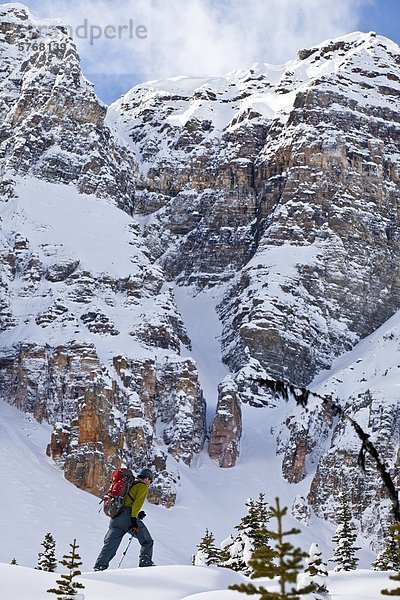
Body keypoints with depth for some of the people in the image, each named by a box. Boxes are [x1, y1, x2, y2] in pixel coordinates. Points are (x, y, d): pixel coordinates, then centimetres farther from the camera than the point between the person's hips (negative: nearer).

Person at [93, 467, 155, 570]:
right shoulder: (142, 486, 7)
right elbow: (138, 502, -10)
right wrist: (134, 519, -19)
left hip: (114, 518, 7)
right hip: (127, 517, -7)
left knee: (110, 546, 0)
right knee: (147, 541, 7)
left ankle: (99, 567, -13)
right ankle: (145, 563, -5)